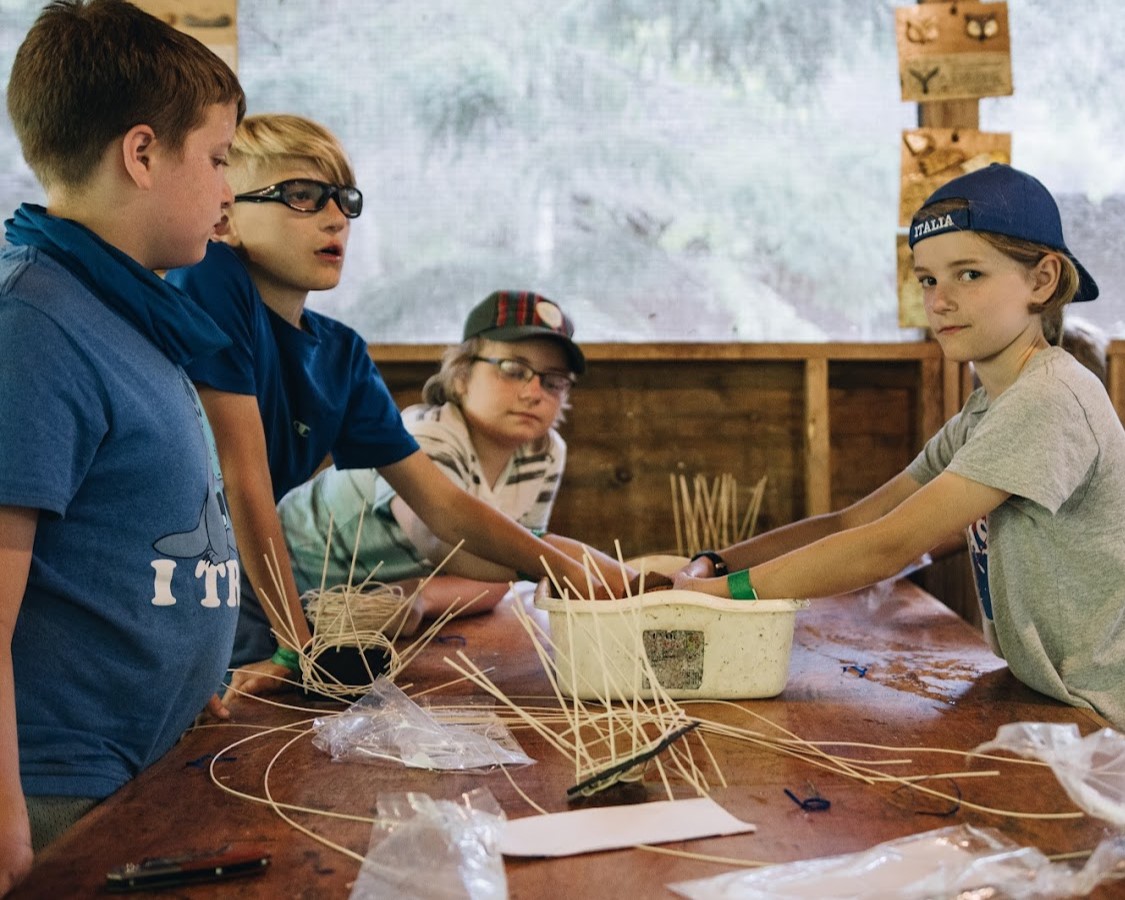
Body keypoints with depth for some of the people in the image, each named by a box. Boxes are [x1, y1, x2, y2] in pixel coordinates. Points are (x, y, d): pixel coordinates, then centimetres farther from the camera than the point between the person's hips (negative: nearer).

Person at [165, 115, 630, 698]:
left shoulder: (342, 354, 3)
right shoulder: (210, 283, -17)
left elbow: (442, 504, 6)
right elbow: (241, 476, -19)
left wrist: (579, 574, -1)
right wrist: (293, 644, -16)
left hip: (235, 591, 6)